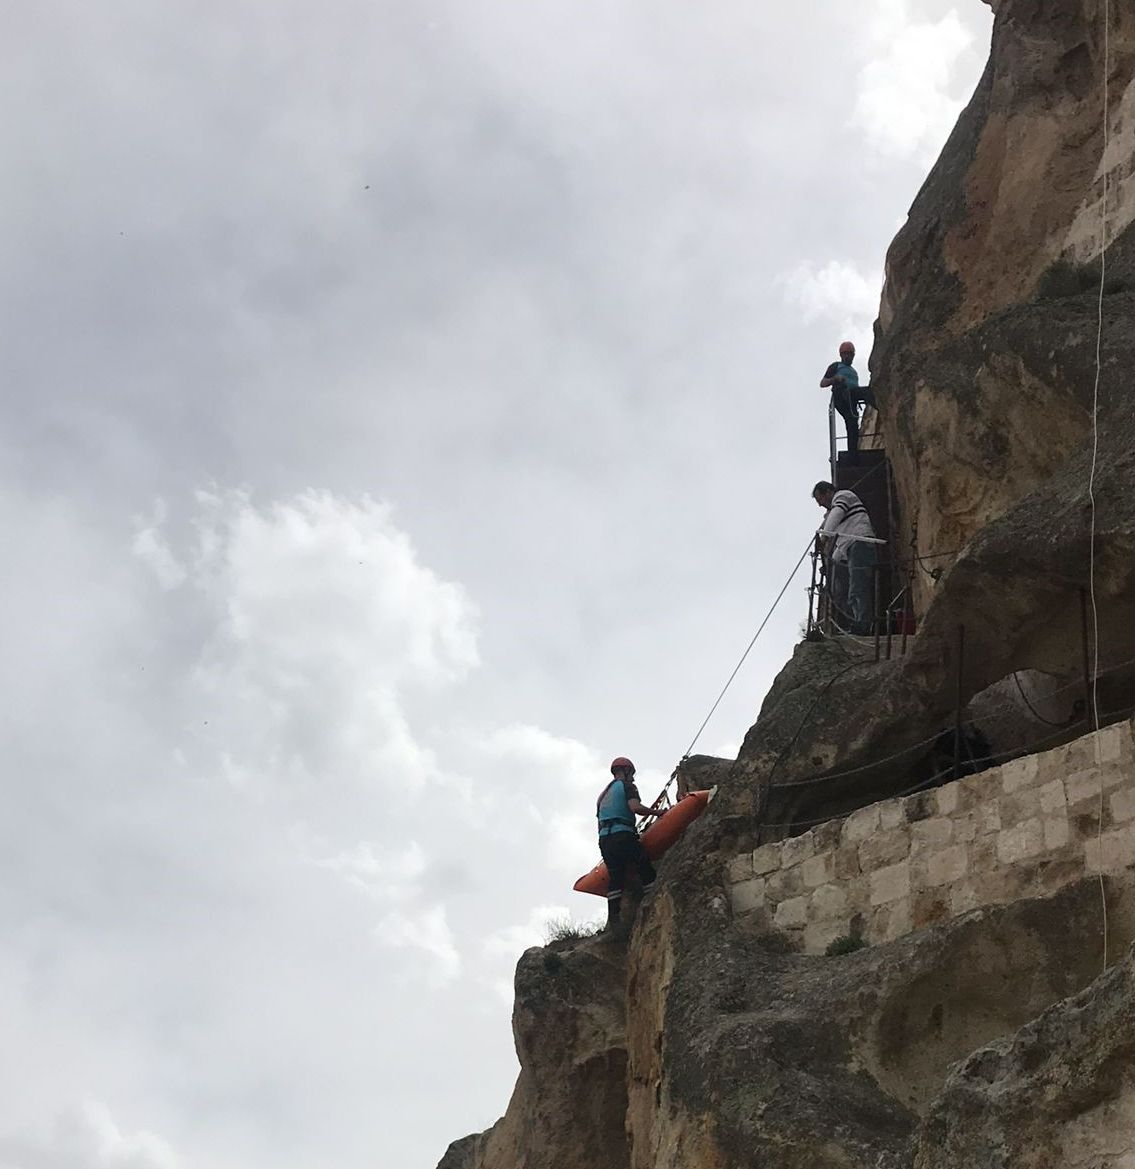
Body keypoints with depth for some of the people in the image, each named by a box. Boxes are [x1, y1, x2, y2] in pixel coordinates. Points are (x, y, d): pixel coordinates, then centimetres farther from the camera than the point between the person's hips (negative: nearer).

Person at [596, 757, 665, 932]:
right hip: (622, 835, -7)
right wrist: (655, 812, -3)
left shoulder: (604, 793, 26)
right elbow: (635, 807, -14)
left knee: (615, 877, 6)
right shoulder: (626, 786, 3)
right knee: (646, 871, -1)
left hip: (604, 839, 7)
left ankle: (613, 919, -1)